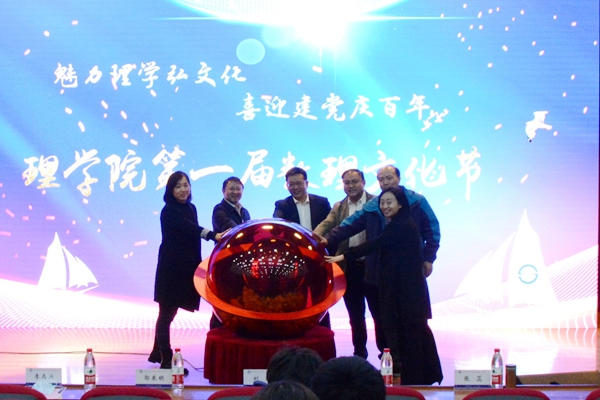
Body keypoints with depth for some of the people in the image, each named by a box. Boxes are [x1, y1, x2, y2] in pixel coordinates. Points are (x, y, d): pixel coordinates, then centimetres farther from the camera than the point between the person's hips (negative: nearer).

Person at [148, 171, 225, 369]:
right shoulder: (169, 211, -12)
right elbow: (190, 228, -28)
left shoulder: (191, 208, 12)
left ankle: (158, 353, 26)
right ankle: (166, 359, -1)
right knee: (167, 312, -3)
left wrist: (198, 267, 10)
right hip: (171, 269, -7)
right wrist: (213, 235, -43)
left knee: (169, 312, 15)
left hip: (185, 269, 7)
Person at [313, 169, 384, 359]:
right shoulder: (339, 207, 12)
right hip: (349, 268, 4)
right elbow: (326, 224, -3)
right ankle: (359, 352, 23)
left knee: (378, 313, 3)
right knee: (355, 315, 13)